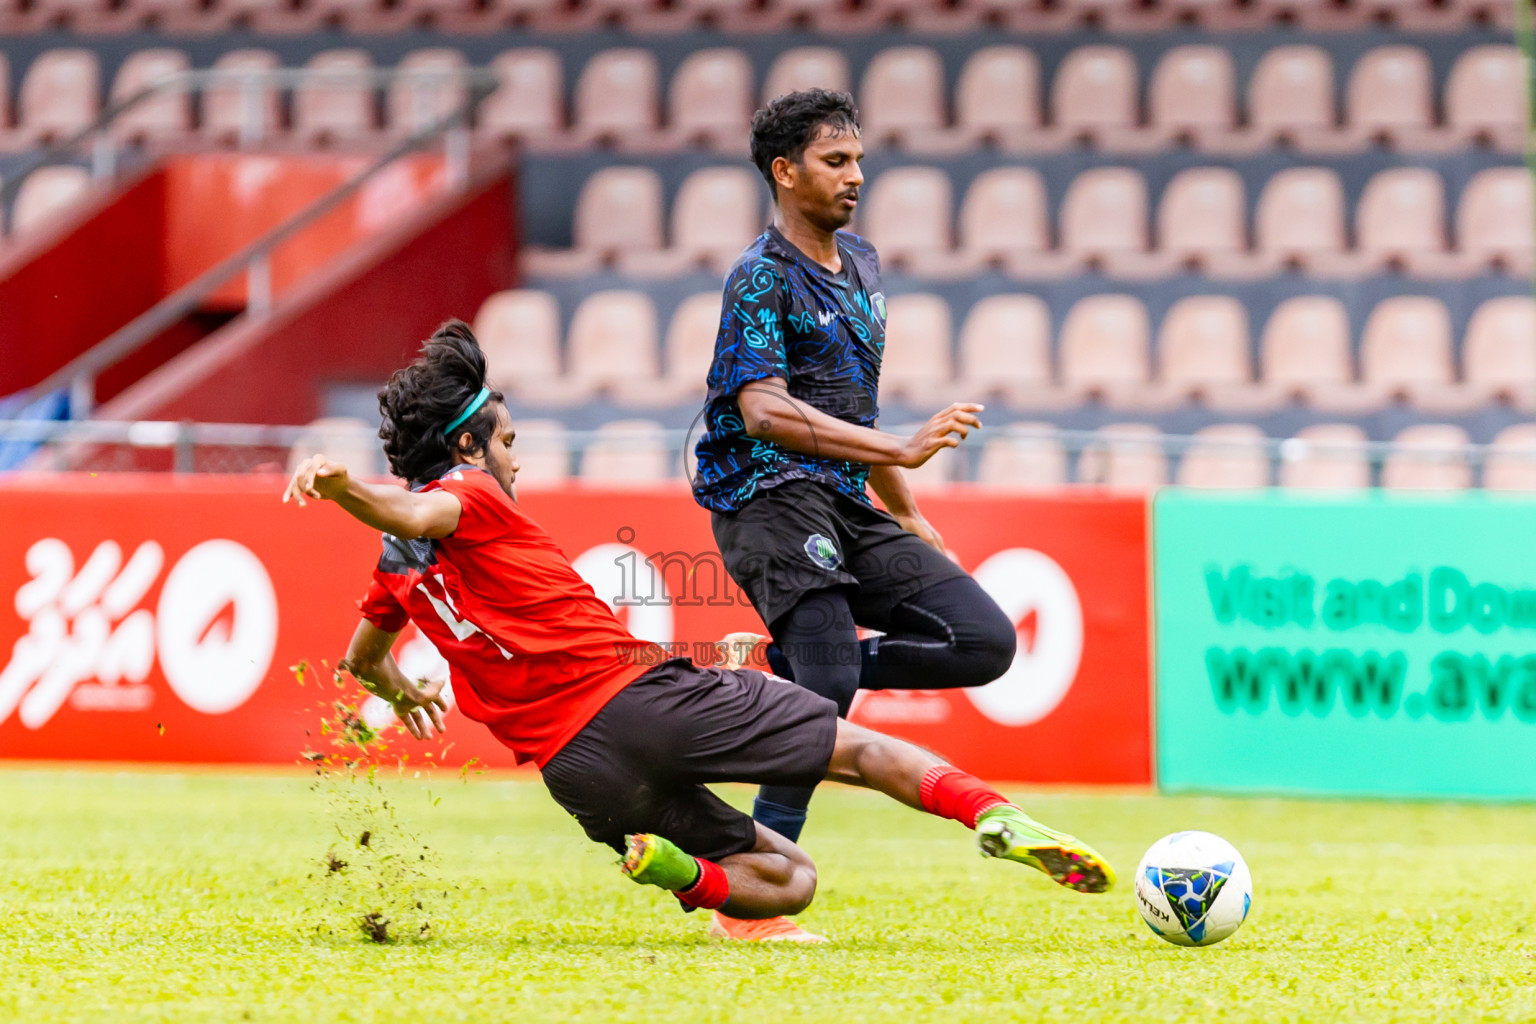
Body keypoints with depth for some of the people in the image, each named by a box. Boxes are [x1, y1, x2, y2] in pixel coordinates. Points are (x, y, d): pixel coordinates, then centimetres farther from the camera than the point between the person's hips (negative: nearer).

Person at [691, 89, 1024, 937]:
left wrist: (908, 516, 31)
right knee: (831, 686, -24)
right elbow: (765, 411, -20)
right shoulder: (763, 277, -7)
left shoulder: (860, 265, 19)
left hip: (847, 508, 8)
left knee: (986, 641, -6)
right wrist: (899, 449, -27)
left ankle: (787, 663, 2)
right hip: (768, 497, -8)